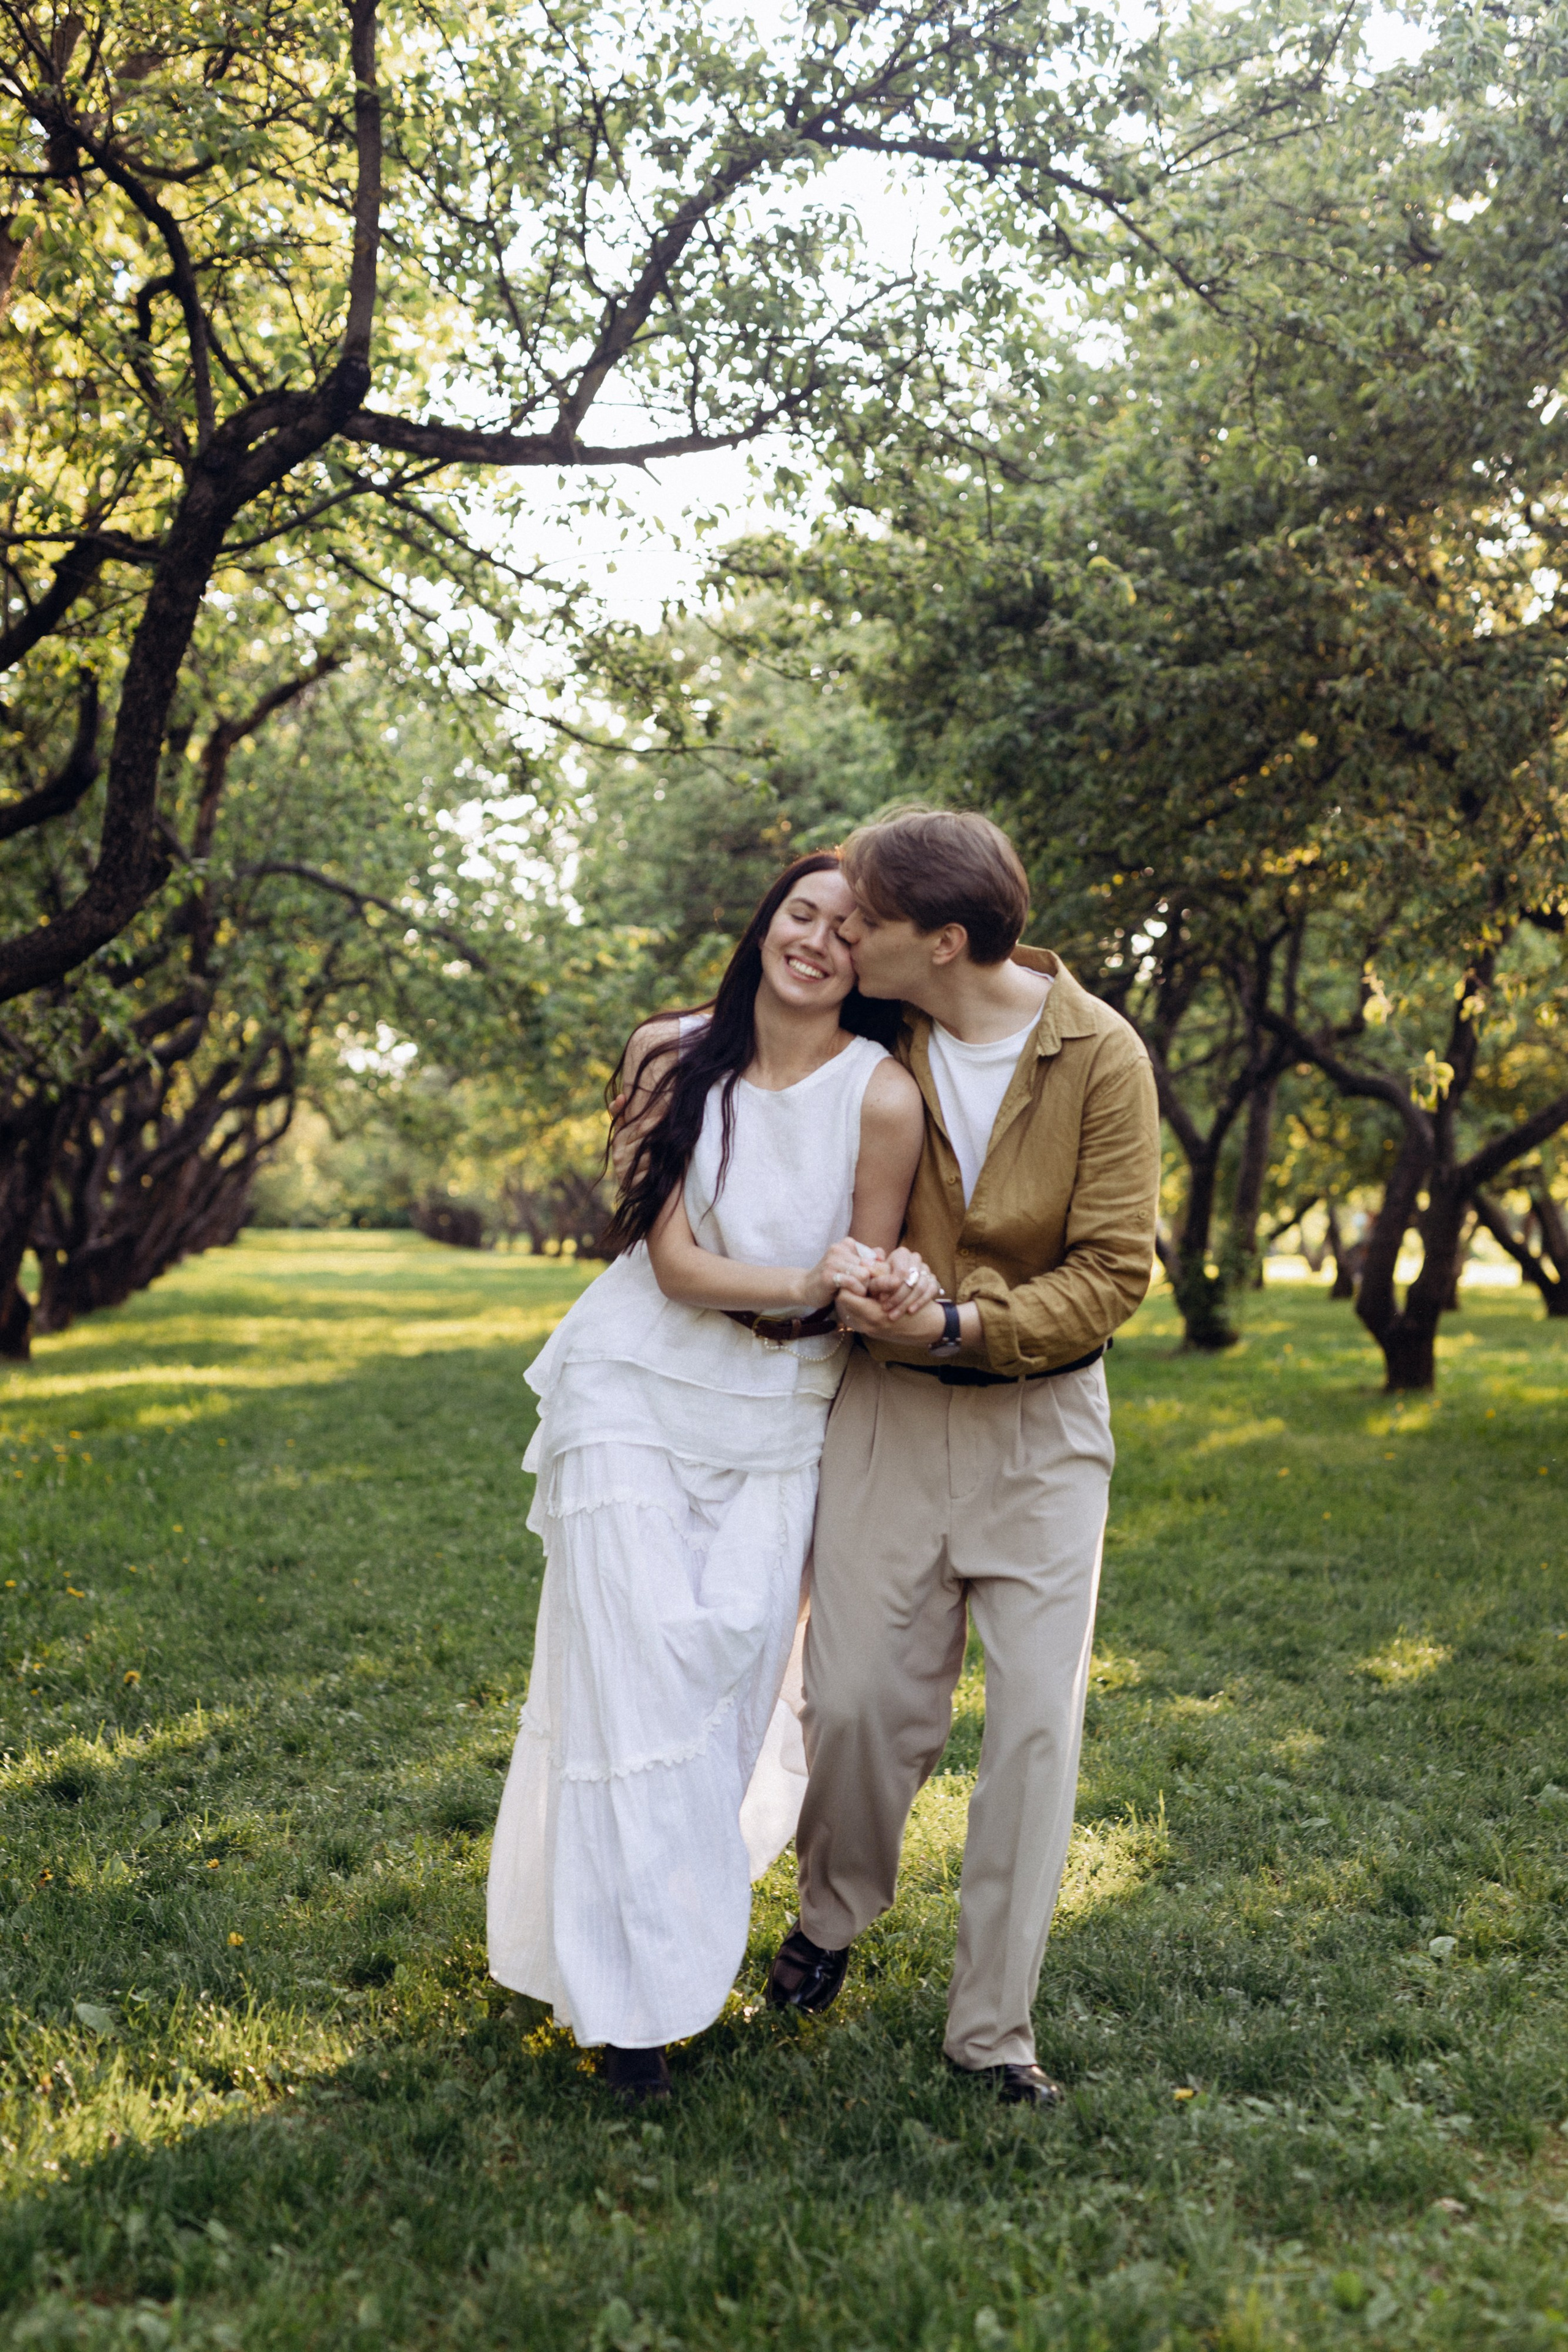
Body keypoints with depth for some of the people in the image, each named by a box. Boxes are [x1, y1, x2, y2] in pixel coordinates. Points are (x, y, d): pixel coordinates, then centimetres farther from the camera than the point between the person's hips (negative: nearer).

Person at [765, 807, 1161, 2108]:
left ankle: (993, 2026, 14)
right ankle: (834, 1916, 34)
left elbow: (1114, 1270, -13)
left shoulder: (1100, 1057, -13)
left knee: (1038, 1719, -1)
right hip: (887, 1409, 2)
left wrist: (961, 1325, -25)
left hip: (1041, 1423, -2)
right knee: (858, 1698, 3)